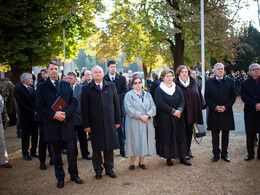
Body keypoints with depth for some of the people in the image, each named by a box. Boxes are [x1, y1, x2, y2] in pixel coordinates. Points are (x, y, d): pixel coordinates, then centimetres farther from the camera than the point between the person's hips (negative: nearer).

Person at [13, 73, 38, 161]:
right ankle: (25, 153, 21)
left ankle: (33, 151, 25)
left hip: (34, 115, 6)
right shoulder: (18, 89, -12)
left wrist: (36, 112, -3)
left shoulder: (32, 89, 10)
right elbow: (22, 105, -17)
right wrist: (33, 112, -15)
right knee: (26, 135, 7)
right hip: (26, 117, -6)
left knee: (35, 135, 11)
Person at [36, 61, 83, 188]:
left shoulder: (66, 85, 7)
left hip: (67, 123, 1)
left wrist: (65, 113, -15)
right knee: (56, 154, 10)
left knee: (72, 151, 6)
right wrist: (54, 115, -17)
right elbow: (39, 106, -4)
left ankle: (74, 174, 25)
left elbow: (74, 102, 2)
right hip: (52, 124, -1)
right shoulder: (42, 87, 1)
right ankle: (60, 178, 25)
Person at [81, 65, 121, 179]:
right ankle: (98, 170, 24)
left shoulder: (111, 86, 7)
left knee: (109, 147, 9)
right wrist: (86, 125, -6)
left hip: (110, 123, 2)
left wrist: (117, 121, 5)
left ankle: (109, 168, 26)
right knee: (96, 148, 8)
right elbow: (84, 108, -2)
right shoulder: (86, 89, 0)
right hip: (95, 124, -2)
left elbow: (116, 104, 7)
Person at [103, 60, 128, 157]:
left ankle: (122, 149, 16)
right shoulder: (103, 79, 2)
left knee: (121, 130, 6)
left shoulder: (122, 79, 7)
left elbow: (124, 92, 0)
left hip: (119, 108, 1)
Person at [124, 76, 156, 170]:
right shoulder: (128, 95, 0)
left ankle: (141, 162, 19)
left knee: (144, 141, 6)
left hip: (147, 123, 4)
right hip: (134, 123, -3)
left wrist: (148, 115, -15)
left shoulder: (148, 95, 12)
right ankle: (132, 162, 13)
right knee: (134, 141, 0)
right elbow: (129, 108, -12)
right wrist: (140, 116, -17)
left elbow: (153, 107, 3)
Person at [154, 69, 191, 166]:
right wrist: (173, 111, -18)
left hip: (177, 118, 4)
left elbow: (182, 101, 3)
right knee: (167, 137, 1)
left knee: (180, 136, 7)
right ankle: (168, 158, 12)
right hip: (165, 119, -4)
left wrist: (179, 110, -16)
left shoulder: (177, 88, 9)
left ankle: (182, 157, 18)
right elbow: (160, 104, -15)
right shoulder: (159, 90, -5)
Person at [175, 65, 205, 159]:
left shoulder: (194, 82, 7)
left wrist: (203, 105, 9)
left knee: (189, 131, 13)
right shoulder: (176, 84, -6)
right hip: (182, 112, -4)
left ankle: (188, 150, 27)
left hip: (192, 111, 4)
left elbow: (199, 94, 13)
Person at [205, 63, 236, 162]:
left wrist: (225, 107, -12)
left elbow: (233, 96, 1)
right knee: (215, 135, 7)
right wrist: (215, 107, -13)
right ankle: (216, 153, 18)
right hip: (214, 112, 0)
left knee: (225, 134, 9)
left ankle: (224, 153, 21)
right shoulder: (209, 82, 4)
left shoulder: (230, 81, 5)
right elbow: (207, 98, 1)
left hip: (226, 112, 0)